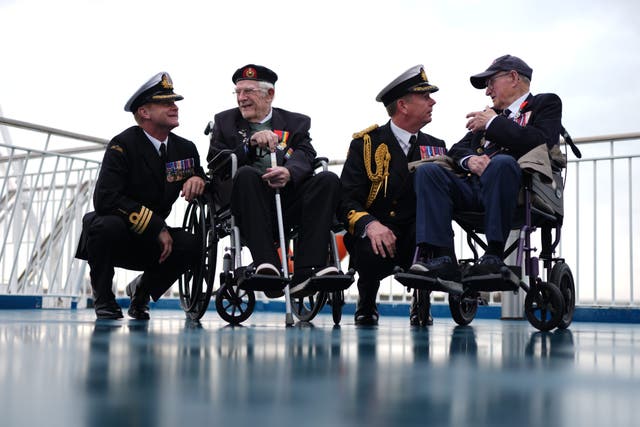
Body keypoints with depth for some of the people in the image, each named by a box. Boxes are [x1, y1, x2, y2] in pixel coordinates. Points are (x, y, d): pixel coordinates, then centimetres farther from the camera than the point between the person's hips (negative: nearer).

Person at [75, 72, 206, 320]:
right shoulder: (123, 145, -17)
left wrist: (198, 179, -15)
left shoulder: (185, 148, 1)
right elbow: (105, 199, -27)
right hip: (114, 235, -4)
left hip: (150, 243, 5)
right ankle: (103, 299, -10)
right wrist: (157, 227, -28)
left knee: (190, 246, -24)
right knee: (108, 225, -38)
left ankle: (141, 290, 6)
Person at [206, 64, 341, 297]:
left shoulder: (296, 122, 19)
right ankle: (268, 266, -41)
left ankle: (305, 273, -34)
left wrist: (289, 172, -25)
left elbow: (305, 157, -1)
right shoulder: (224, 121, 20)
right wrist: (250, 143, -12)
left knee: (328, 179, -24)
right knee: (246, 174, -33)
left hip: (287, 204, 2)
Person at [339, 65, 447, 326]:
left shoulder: (435, 147, 16)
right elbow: (347, 199, -9)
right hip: (375, 234, -2)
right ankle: (366, 304, 0)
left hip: (418, 236, 3)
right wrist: (370, 224, -29)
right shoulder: (365, 143, 1)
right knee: (373, 254, -37)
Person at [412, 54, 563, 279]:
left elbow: (541, 141, -6)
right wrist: (469, 159, -3)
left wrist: (494, 123, 1)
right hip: (473, 188, 6)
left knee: (501, 162, -37)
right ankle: (442, 258, -28)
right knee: (427, 171, -18)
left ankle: (494, 254, -29)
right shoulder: (490, 114, 33)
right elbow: (457, 149, 22)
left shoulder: (546, 103, 16)